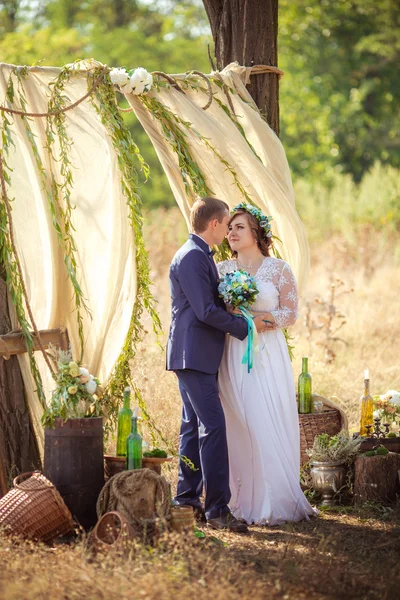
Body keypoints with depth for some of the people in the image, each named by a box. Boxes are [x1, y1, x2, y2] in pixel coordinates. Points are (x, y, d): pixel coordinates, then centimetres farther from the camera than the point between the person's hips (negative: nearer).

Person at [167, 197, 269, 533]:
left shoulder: (199, 255, 17)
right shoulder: (192, 257, -16)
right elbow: (207, 311, -20)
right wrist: (245, 326, -11)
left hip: (199, 356, 11)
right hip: (194, 356, -11)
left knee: (195, 426, 14)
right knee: (213, 426, -14)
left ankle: (188, 499, 20)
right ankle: (217, 508, -15)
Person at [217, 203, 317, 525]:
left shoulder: (278, 268, 3)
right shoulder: (222, 270, 11)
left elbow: (290, 313, -1)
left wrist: (252, 318, -11)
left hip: (267, 356, -3)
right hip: (233, 357, 3)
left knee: (268, 426, -8)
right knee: (238, 426, -1)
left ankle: (275, 502, -3)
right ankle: (244, 500, 4)